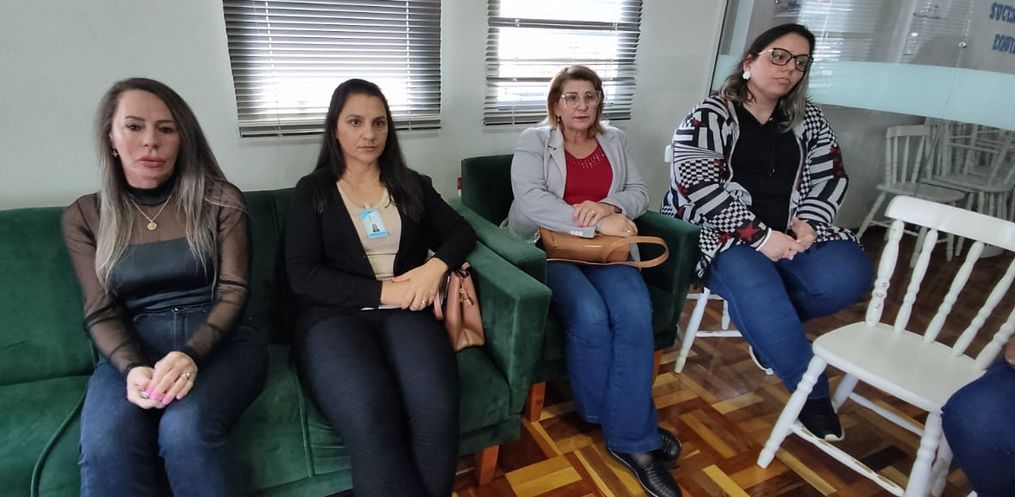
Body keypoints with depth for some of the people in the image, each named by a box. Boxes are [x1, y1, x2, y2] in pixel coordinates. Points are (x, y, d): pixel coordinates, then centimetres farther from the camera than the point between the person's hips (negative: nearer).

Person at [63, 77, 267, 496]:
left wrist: (192, 354, -21)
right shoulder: (84, 216, 10)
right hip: (132, 348, 2)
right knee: (105, 444, -30)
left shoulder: (219, 199, 4)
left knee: (186, 428, -32)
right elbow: (101, 312, 4)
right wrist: (133, 367, -17)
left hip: (220, 340, -1)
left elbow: (233, 292, -2)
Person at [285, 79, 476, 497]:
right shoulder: (313, 190, 10)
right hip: (333, 316, -1)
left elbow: (461, 233, 14)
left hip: (405, 313, 2)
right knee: (370, 416, -33)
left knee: (436, 406, -30)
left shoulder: (412, 185, 18)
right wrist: (382, 292, -11)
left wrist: (436, 266, -9)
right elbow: (302, 275, 0)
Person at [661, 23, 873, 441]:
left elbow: (830, 176, 13)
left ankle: (771, 328, 7)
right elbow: (697, 186, -16)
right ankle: (813, 391, -11)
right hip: (722, 234, -5)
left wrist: (809, 222, -9)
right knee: (756, 291, -33)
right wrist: (759, 235, -21)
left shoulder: (809, 119, 14)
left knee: (848, 275, -21)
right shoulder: (709, 116, -4)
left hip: (790, 232, 6)